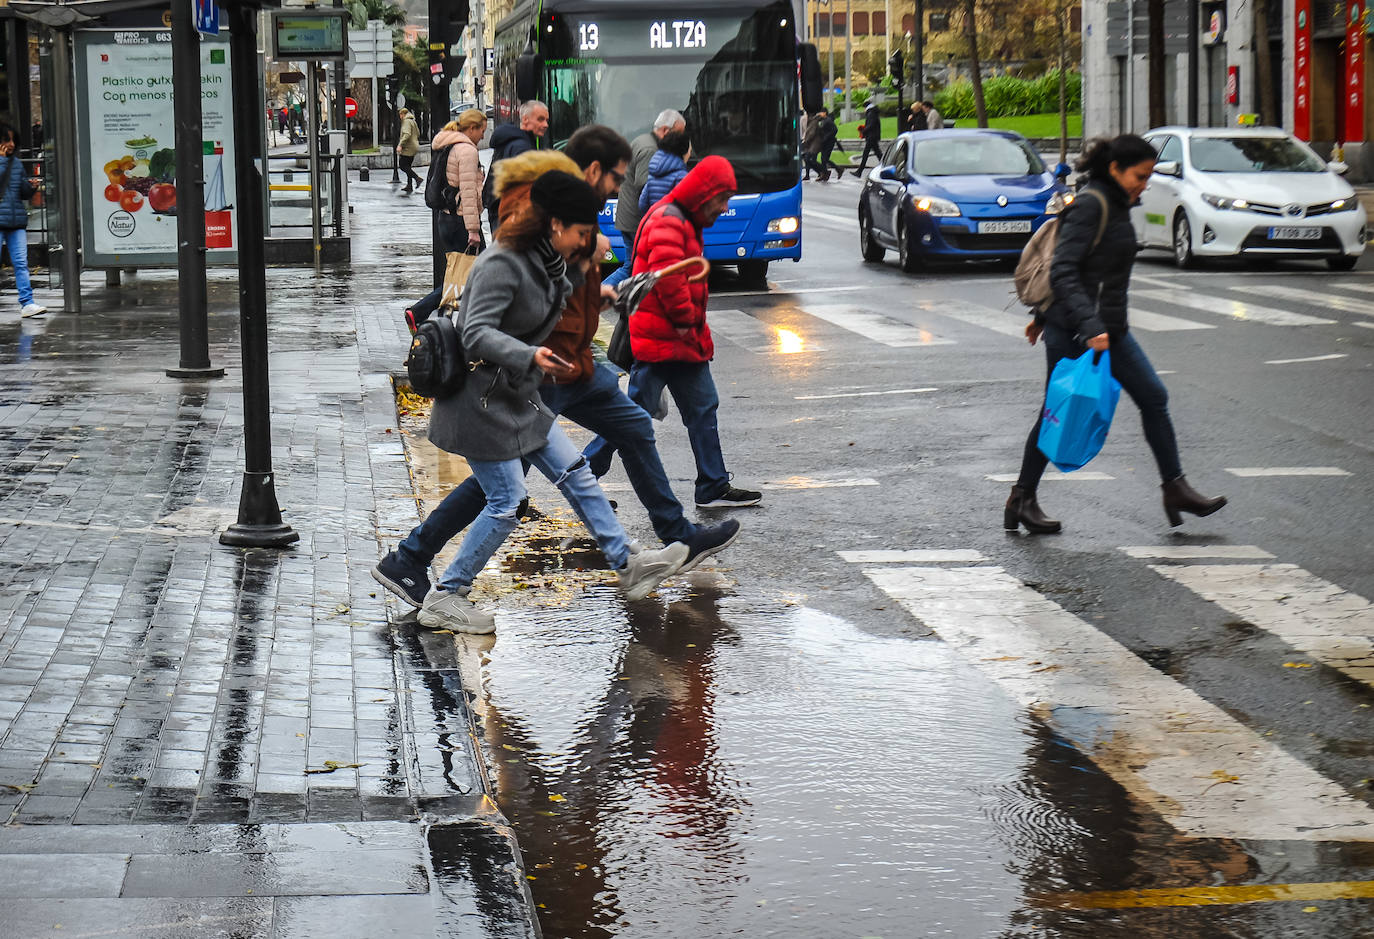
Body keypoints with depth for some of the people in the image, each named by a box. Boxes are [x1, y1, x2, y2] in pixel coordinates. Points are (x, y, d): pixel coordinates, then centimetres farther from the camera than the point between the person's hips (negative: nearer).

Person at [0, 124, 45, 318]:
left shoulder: (16, 162, 15)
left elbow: (25, 194, 18)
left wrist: (30, 186, -4)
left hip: (17, 222, 4)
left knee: (21, 263, -1)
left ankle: (27, 303, -4)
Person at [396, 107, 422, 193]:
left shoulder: (406, 121, -12)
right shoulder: (413, 121, 17)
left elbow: (407, 134, -25)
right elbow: (418, 134, 23)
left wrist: (400, 145, -28)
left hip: (408, 148, -10)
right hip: (414, 147, 10)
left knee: (403, 166, -8)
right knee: (408, 167, 13)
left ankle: (418, 179, -17)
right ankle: (409, 186, 12)